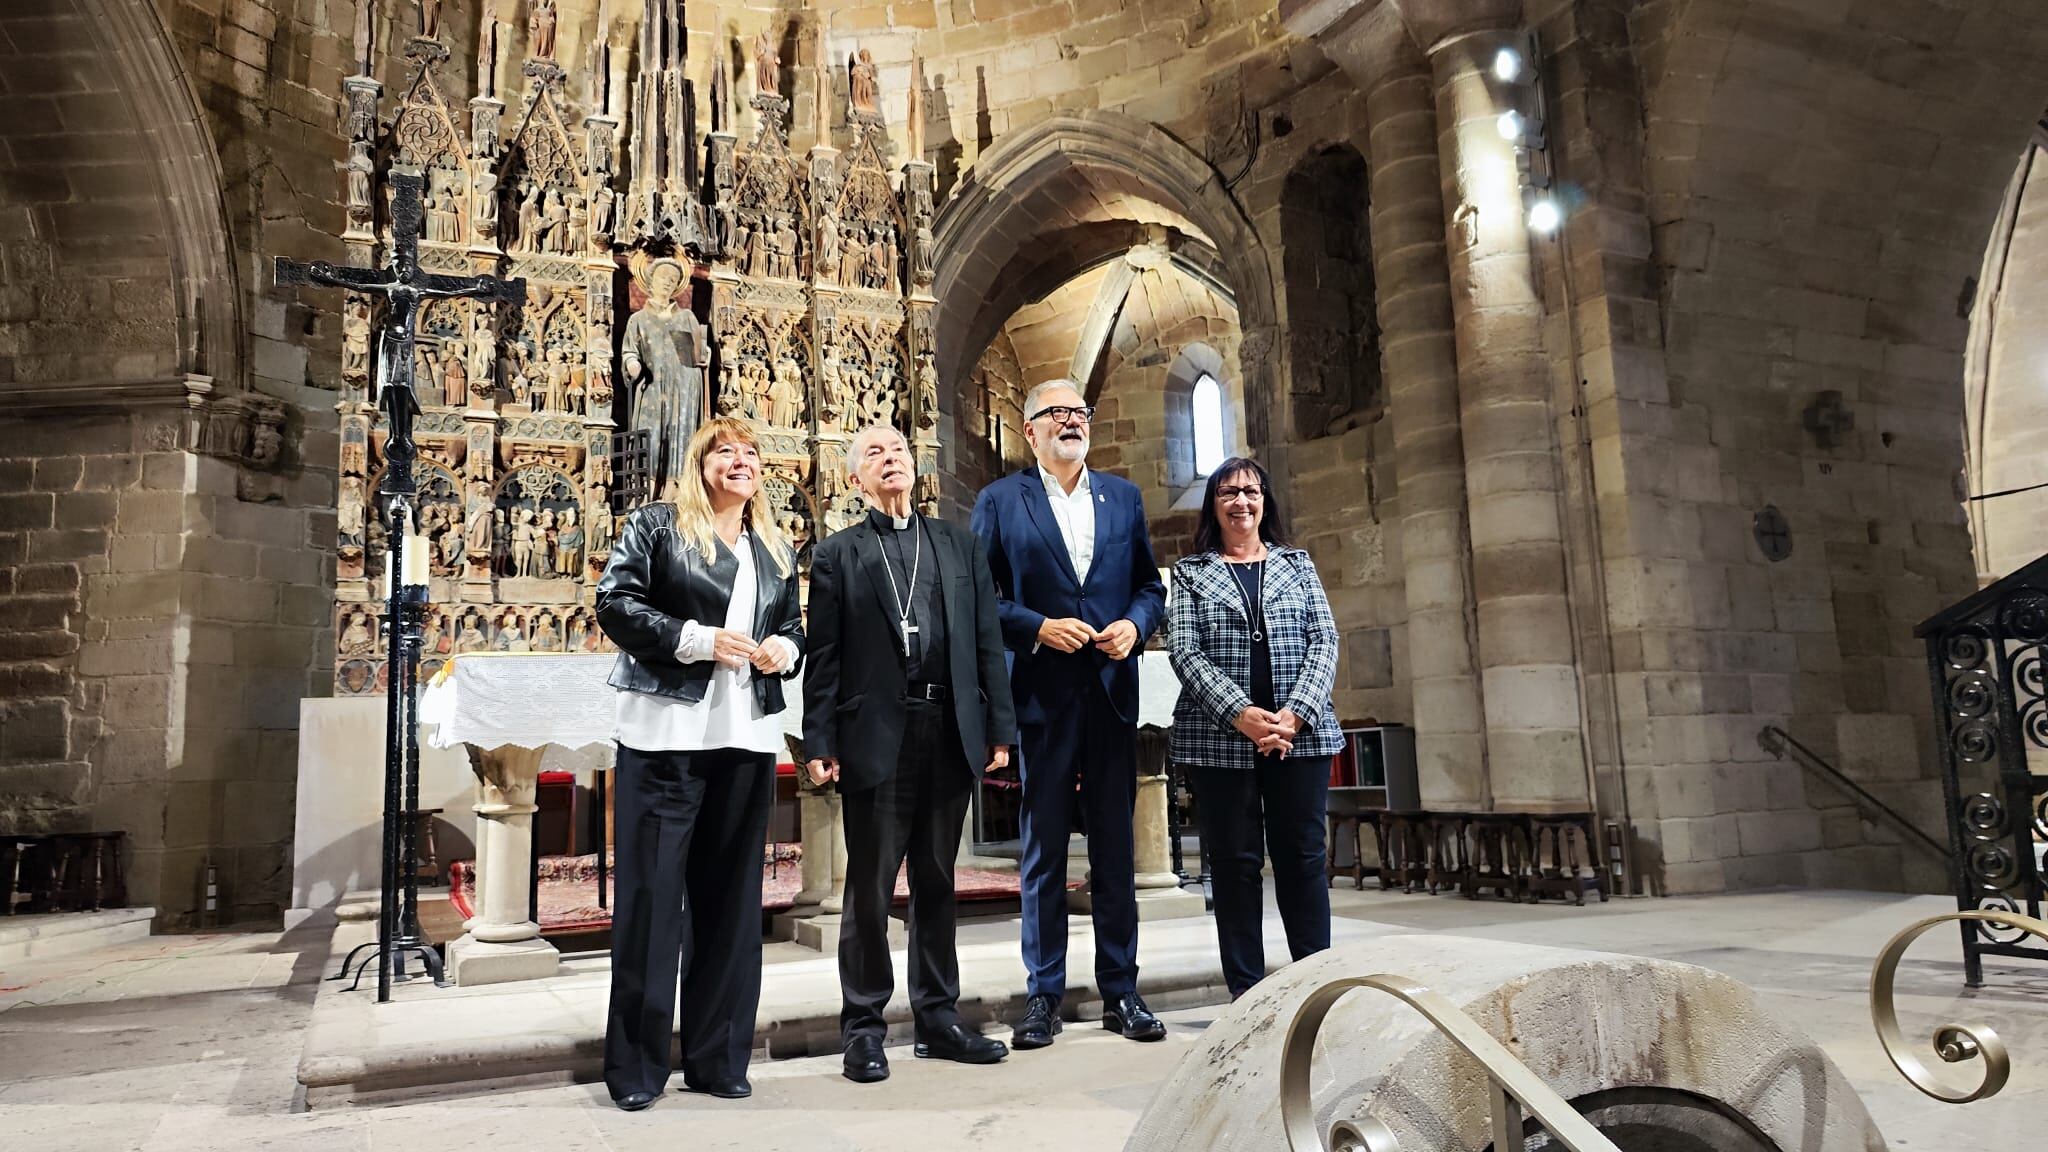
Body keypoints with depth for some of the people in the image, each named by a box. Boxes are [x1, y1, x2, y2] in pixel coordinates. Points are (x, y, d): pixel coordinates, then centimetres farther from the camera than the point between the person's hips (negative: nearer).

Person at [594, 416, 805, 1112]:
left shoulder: (777, 551, 16)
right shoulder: (657, 526, 3)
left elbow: (794, 630, 21)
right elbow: (615, 604, -6)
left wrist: (782, 651, -2)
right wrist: (698, 639, -15)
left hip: (748, 737, 5)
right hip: (665, 733, -4)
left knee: (731, 895, 8)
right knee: (650, 892, -2)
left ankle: (718, 1058, 19)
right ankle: (636, 1066, 10)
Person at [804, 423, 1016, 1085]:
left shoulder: (959, 546, 13)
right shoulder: (837, 555, 6)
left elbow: (988, 643, 9)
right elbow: (823, 659, 0)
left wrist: (998, 729, 3)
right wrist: (820, 745, -6)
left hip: (951, 734, 3)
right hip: (876, 738, -3)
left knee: (937, 882, 12)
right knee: (869, 887, 3)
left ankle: (938, 1018, 24)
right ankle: (863, 1027, 16)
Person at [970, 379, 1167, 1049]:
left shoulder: (1123, 497, 13)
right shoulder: (1000, 501, 3)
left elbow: (1150, 584, 14)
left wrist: (1135, 624, -6)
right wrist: (1038, 627, -13)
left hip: (1112, 691, 3)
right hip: (1042, 694, -3)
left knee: (1115, 848, 8)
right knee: (1043, 850, 4)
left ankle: (1120, 992, 18)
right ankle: (1044, 995, 15)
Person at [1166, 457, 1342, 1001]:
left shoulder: (1297, 564, 14)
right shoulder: (1190, 572, 9)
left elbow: (1324, 641, 4)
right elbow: (1184, 650, -3)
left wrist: (1295, 713, -12)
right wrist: (1240, 714, -16)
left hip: (1301, 733, 1)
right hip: (1219, 737, -1)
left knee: (1303, 857, 3)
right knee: (1234, 861, 2)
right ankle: (1246, 991, 9)